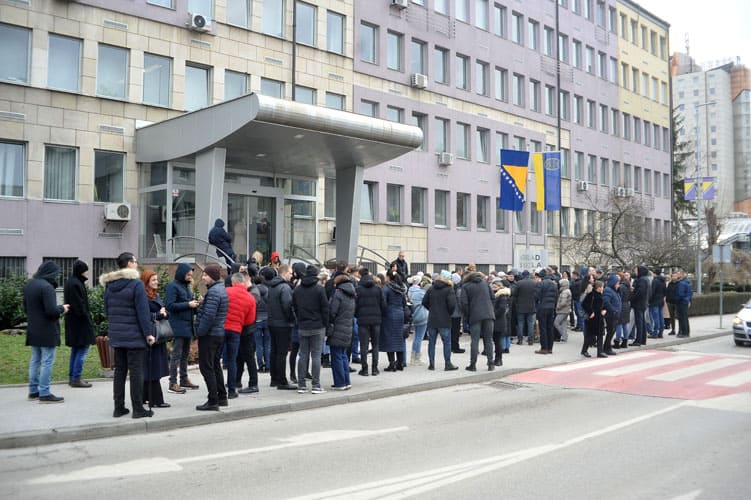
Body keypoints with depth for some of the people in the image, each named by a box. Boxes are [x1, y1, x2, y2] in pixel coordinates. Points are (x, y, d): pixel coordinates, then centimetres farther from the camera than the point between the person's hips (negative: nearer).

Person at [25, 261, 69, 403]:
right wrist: (62, 308, -6)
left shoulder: (29, 285, 9)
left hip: (33, 331, 9)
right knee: (47, 362, -3)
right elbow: (52, 311, -24)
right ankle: (44, 393, -1)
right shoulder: (47, 287, -20)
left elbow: (25, 308, 18)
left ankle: (33, 390, 22)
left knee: (35, 360, 15)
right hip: (46, 331, -9)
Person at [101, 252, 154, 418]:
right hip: (134, 335, -7)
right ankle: (138, 409, 3)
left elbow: (106, 309, 14)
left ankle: (118, 407, 17)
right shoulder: (136, 283, -13)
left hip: (116, 334, 7)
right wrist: (148, 333, -11)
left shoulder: (109, 284, 9)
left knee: (119, 370, 13)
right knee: (136, 371, -1)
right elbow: (143, 311, -15)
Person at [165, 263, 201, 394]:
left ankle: (184, 380, 24)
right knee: (177, 354, -7)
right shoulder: (172, 286, -9)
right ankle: (173, 384, -3)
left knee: (185, 353, 14)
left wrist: (195, 304, 0)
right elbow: (169, 305, -17)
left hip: (188, 324, 8)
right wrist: (188, 304, -18)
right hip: (178, 325, -8)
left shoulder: (187, 286, 16)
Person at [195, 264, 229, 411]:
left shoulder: (213, 292, -18)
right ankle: (222, 397, 24)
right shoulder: (221, 289, 13)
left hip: (209, 335, -10)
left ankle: (213, 401, -3)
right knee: (215, 366, 18)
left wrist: (200, 331, -16)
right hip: (220, 333, 10)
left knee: (206, 368, -5)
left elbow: (208, 315, -24)